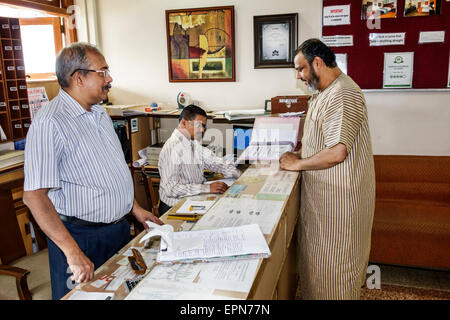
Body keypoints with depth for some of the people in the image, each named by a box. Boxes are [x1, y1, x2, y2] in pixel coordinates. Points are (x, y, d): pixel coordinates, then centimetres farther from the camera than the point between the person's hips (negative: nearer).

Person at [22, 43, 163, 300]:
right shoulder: (50, 124, -20)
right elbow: (34, 195, -25)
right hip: (82, 237, -8)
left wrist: (135, 207, 13)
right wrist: (73, 251, -28)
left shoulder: (100, 113, 9)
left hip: (120, 228, 8)